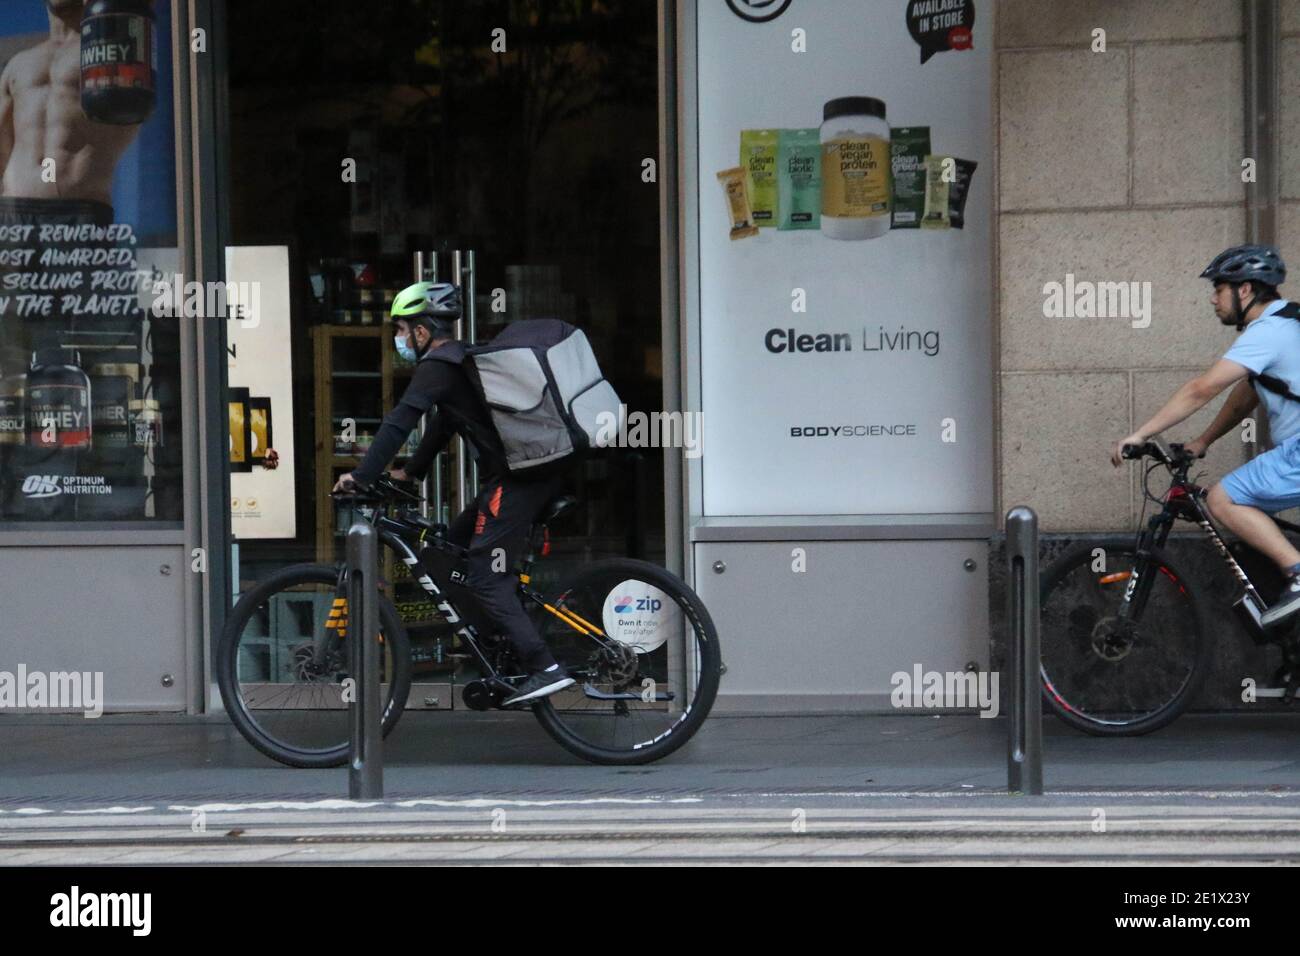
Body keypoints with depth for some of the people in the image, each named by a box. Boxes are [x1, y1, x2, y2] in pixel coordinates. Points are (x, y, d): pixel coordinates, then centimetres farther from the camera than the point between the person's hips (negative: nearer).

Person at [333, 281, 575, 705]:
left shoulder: (437, 367, -8)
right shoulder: (461, 359, 23)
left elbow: (398, 423, -15)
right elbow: (442, 423, 33)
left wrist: (361, 475, -11)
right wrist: (411, 472, 34)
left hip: (516, 479, -10)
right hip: (535, 470, 10)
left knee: (485, 578, -9)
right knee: (455, 544, 19)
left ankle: (546, 668, -15)